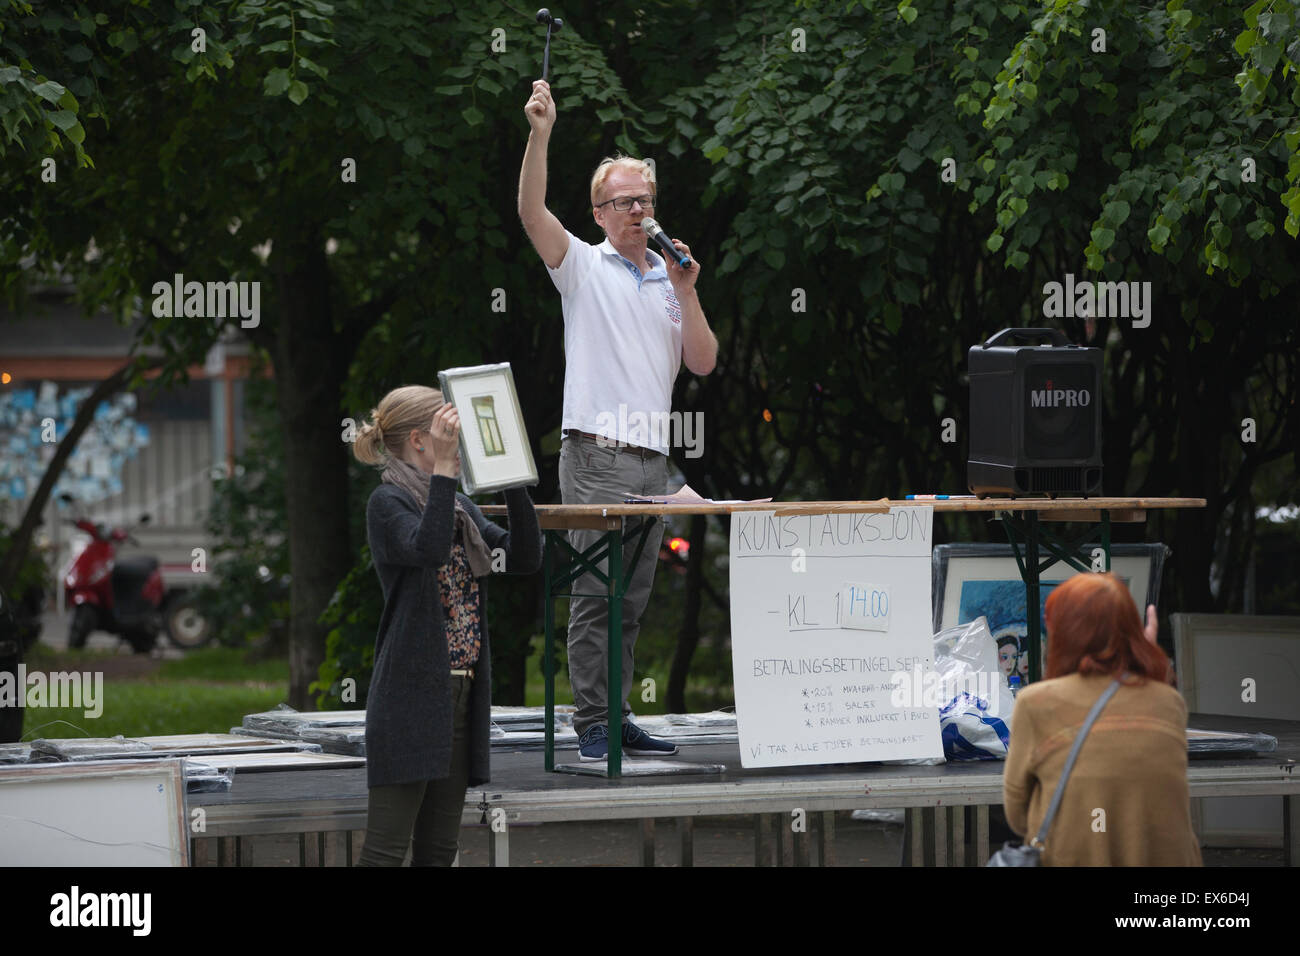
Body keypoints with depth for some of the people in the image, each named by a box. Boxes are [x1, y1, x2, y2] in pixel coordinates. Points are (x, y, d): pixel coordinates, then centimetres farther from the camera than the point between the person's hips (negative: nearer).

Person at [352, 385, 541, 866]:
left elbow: (525, 557, 8)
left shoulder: (460, 507, 16)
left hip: (461, 694, 8)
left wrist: (513, 478, 1)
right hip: (410, 695, -8)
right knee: (386, 848, -10)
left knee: (438, 848, 8)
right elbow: (428, 548, -26)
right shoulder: (389, 501, -7)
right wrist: (443, 468, -26)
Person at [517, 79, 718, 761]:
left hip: (653, 459, 5)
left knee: (632, 599, 7)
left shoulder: (670, 282, 18)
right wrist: (540, 136, -24)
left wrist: (687, 293, -1)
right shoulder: (584, 267, 4)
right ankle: (592, 725, -7)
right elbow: (532, 213, -13)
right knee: (595, 595, -8)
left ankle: (616, 719, 12)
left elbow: (703, 363, 11)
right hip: (596, 454, -5)